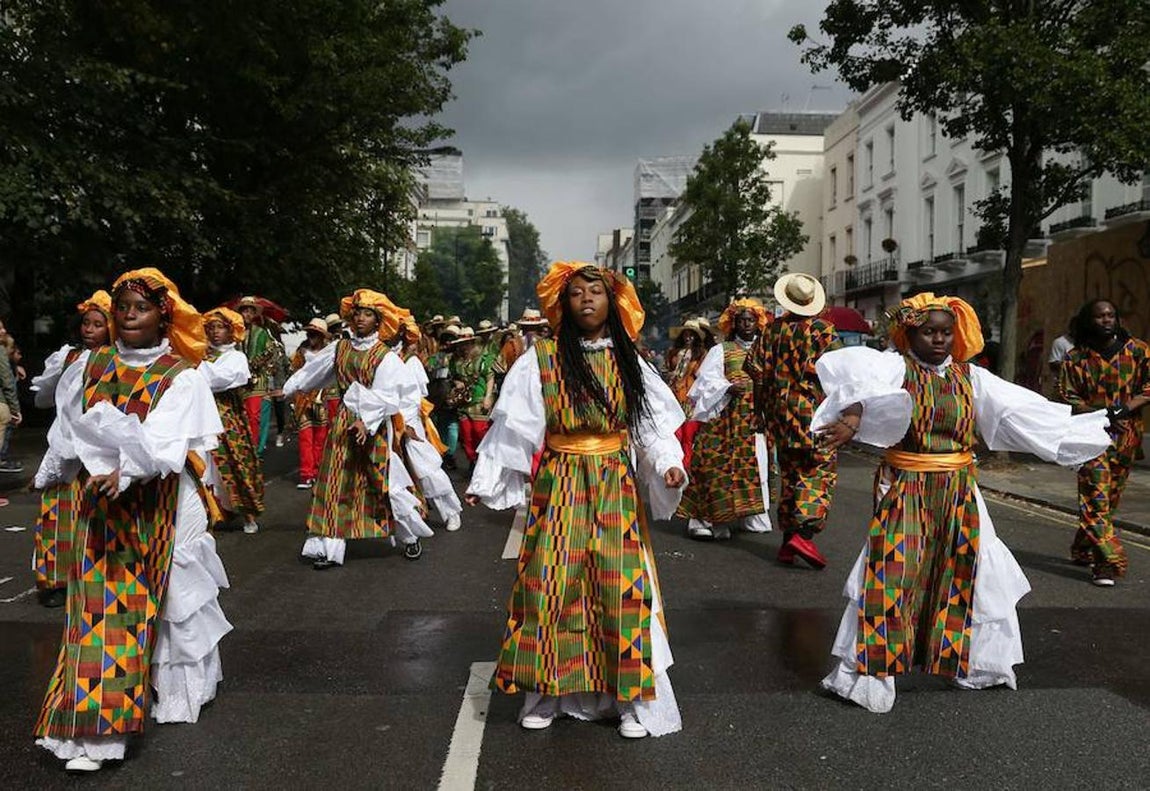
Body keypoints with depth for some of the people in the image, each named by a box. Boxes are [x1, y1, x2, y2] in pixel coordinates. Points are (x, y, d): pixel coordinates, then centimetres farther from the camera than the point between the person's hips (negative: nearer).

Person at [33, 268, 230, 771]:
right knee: (98, 605, 2)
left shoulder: (180, 376, -7)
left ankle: (176, 686, 29)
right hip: (100, 503, 3)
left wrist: (126, 470, -32)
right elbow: (70, 427, 13)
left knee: (159, 596, 6)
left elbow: (166, 442, -19)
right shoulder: (93, 366, 6)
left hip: (156, 507, -3)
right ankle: (94, 727, 12)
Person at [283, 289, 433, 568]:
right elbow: (312, 371, 19)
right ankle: (330, 548, 10)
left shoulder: (385, 357, -7)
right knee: (337, 484, 4)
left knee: (383, 484, 0)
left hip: (373, 427, -4)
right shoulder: (340, 348, 6)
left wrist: (367, 422, -27)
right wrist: (288, 389, 24)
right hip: (343, 424, 4)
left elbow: (385, 397, -15)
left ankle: (412, 537, 19)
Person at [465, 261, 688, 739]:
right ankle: (546, 690, 17)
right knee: (551, 582, -1)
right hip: (559, 486, -1)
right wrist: (485, 481, -6)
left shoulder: (628, 362, 6)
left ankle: (631, 698, 13)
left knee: (622, 584, 0)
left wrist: (668, 465, -16)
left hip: (616, 488, 1)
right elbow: (513, 426, -2)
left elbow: (652, 426, 2)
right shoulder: (542, 358, 0)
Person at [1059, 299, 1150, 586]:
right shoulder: (1076, 358, 2)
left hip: (1127, 435, 3)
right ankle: (1110, 561, -12)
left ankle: (1083, 550, 25)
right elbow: (1068, 397, -1)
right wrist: (1102, 416, -15)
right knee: (1096, 497, -12)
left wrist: (1126, 407, -14)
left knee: (1111, 497, 10)